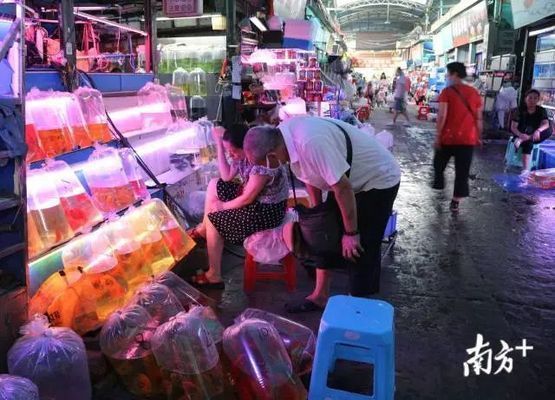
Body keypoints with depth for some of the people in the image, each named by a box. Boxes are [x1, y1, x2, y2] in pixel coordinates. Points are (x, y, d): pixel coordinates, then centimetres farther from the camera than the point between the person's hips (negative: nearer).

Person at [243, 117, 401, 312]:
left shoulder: (311, 143, -39)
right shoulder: (283, 134, -12)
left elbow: (343, 188, -32)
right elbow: (312, 173, 3)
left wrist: (351, 233, -21)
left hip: (379, 180, -8)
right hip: (347, 179, 8)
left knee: (359, 250, -4)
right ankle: (320, 296, 25)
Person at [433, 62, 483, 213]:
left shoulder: (447, 92, -7)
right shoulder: (474, 93, 7)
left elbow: (442, 116, -15)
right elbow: (478, 118, 9)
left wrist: (438, 136, -10)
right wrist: (478, 137, 18)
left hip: (448, 136, -3)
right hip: (468, 138, 3)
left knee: (439, 164, 21)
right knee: (462, 171, 6)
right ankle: (455, 202, 8)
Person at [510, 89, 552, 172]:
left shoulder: (541, 110, -3)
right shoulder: (520, 110, -8)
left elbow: (546, 124, -20)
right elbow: (513, 127, -17)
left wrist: (538, 130, -45)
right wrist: (520, 135, -40)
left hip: (534, 136, 3)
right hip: (521, 135, -3)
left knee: (549, 131, -27)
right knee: (528, 143, -38)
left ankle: (522, 140, -31)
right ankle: (525, 170, -47)